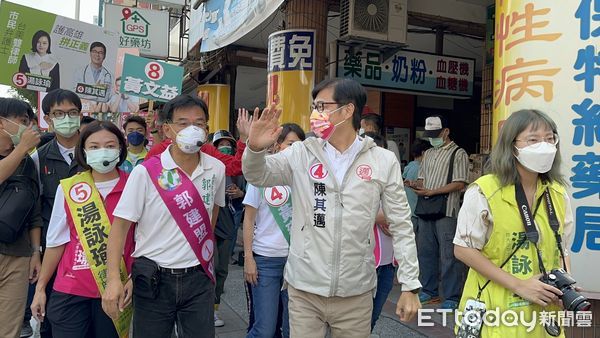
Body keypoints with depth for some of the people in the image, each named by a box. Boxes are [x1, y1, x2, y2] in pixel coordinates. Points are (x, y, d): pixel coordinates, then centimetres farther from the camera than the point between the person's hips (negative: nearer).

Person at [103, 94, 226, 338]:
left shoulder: (216, 169, -1)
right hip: (154, 278, -2)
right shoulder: (146, 172, -11)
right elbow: (120, 225, -10)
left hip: (198, 276, 2)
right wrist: (113, 279, -17)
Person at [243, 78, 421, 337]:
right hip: (304, 290, 1)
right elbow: (257, 176, 3)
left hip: (356, 293, 0)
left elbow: (401, 226, 0)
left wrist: (410, 286, -2)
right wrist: (255, 148, -18)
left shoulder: (384, 161, -3)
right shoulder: (301, 153, -1)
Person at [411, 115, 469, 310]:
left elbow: (459, 184, -11)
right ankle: (430, 292, 25)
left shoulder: (458, 153, -2)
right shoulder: (428, 153, 19)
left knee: (448, 255, -4)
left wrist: (430, 191, -16)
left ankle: (452, 297, 6)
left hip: (446, 211, -7)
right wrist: (416, 185, -1)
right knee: (425, 252, 12)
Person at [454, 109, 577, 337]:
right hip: (495, 309, -5)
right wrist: (519, 285, -17)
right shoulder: (484, 191, -16)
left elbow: (560, 249, 13)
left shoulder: (558, 194, 2)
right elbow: (463, 249, -14)